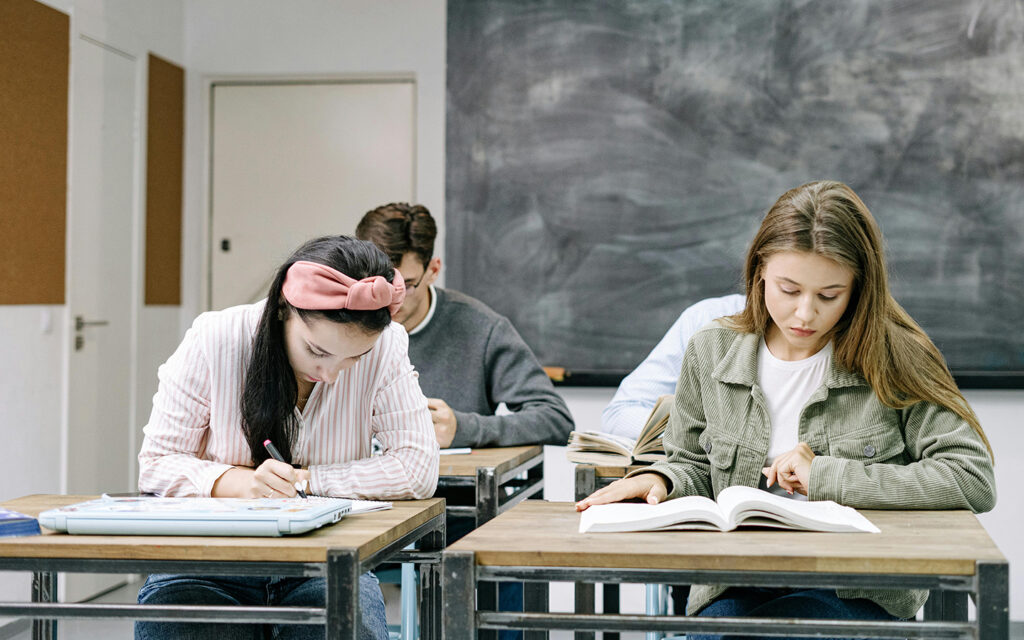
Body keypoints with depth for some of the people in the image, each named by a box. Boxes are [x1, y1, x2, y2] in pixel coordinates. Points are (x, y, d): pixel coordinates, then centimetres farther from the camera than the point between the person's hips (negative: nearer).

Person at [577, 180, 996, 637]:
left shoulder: (894, 360, -2)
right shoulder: (711, 354, 8)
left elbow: (975, 478, -9)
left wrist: (827, 477, -12)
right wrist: (660, 479, -4)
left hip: (859, 594, -3)